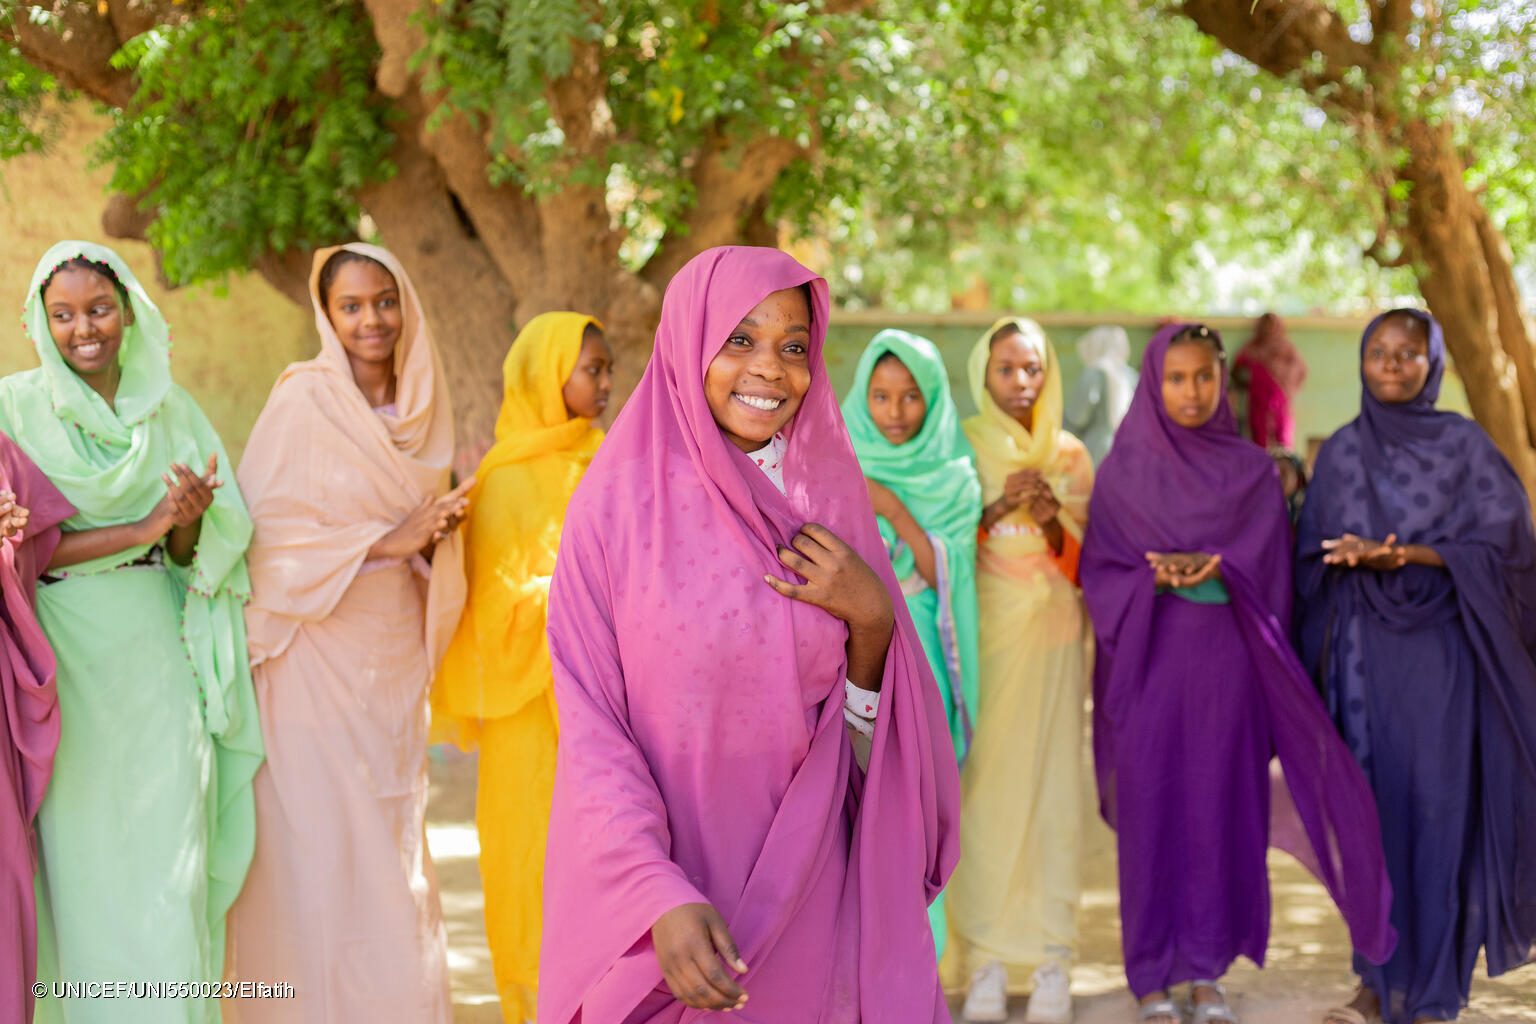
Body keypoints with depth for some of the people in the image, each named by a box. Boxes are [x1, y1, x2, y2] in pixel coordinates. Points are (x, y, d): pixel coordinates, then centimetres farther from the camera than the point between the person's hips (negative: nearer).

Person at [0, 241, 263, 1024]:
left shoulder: (170, 408, 8)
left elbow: (191, 553, 8)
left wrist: (189, 521, -15)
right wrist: (142, 529, -17)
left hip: (158, 656, 3)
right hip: (67, 657, -3)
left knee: (170, 852, 1)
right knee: (82, 856, 0)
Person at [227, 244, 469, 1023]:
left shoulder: (417, 411, 10)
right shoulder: (303, 401, -7)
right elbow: (266, 530, -12)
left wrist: (433, 535, -5)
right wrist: (382, 542, -18)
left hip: (393, 661, 5)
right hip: (317, 652, -5)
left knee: (390, 845, 8)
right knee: (320, 846, -3)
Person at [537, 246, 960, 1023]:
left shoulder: (832, 500, 3)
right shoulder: (616, 503, -9)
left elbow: (871, 731, 6)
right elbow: (591, 732, -10)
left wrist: (872, 620, -13)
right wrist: (660, 898, -22)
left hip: (812, 894, 3)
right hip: (663, 885, -3)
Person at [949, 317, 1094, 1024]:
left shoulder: (1070, 456, 11)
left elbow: (1084, 561, 9)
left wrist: (1053, 523, -11)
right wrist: (999, 507, -14)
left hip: (1051, 633, 1)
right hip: (982, 630, -1)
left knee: (1051, 785, -5)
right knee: (984, 785, -8)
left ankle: (1050, 961, -1)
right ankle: (987, 961, -3)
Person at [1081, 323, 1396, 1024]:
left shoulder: (1252, 471, 6)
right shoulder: (1123, 471, 3)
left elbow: (1268, 569, -1)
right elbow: (1099, 568, -1)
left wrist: (1212, 569, -19)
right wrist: (1160, 578, -19)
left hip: (1225, 665, 1)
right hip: (1151, 660, -1)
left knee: (1219, 805, 3)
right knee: (1152, 806, 0)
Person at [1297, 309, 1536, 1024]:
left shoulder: (1464, 443, 1)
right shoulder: (1340, 452, 10)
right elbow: (1315, 553, 8)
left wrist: (1404, 553, -18)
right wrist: (1357, 556, -14)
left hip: (1442, 649, -3)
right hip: (1365, 649, 3)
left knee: (1440, 806, -6)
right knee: (1373, 802, 1)